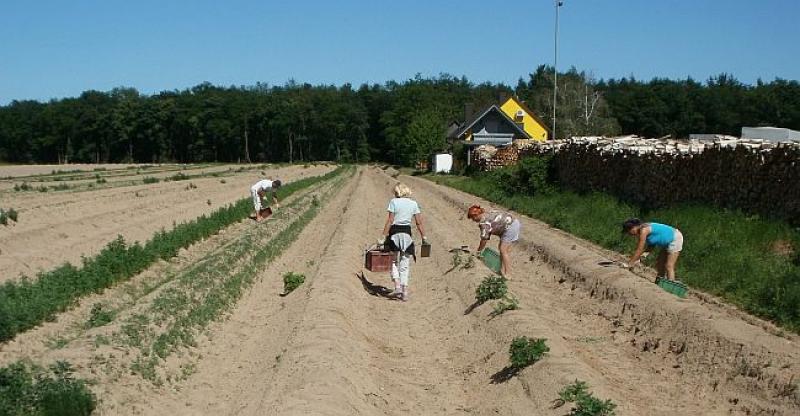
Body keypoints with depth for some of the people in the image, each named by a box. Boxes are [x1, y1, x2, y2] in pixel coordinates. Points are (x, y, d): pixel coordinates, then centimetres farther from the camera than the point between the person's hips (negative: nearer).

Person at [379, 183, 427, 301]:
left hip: (395, 233, -3)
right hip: (407, 233, 3)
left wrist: (383, 237, -8)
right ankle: (404, 291, 6)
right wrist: (424, 237, 10)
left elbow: (390, 221, -9)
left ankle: (397, 286, -5)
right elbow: (419, 223, 3)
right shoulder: (413, 203, 6)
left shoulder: (394, 202, -4)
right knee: (405, 265, 9)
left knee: (394, 262, 12)